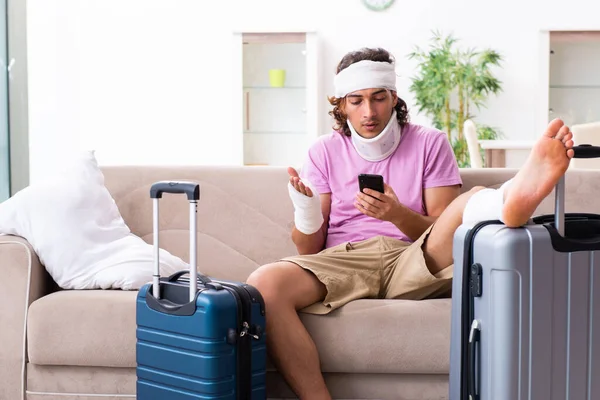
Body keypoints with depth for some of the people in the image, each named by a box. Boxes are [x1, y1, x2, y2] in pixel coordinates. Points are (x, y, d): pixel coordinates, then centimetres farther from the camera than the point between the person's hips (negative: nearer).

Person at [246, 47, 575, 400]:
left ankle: (514, 200, -66)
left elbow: (444, 231, 5)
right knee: (265, 284, -32)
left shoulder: (429, 143, 12)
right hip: (343, 260, 1)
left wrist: (398, 214, -15)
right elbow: (309, 250, 9)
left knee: (476, 202, -29)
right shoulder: (325, 152, 14)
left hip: (413, 261, -1)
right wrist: (306, 213, -14)